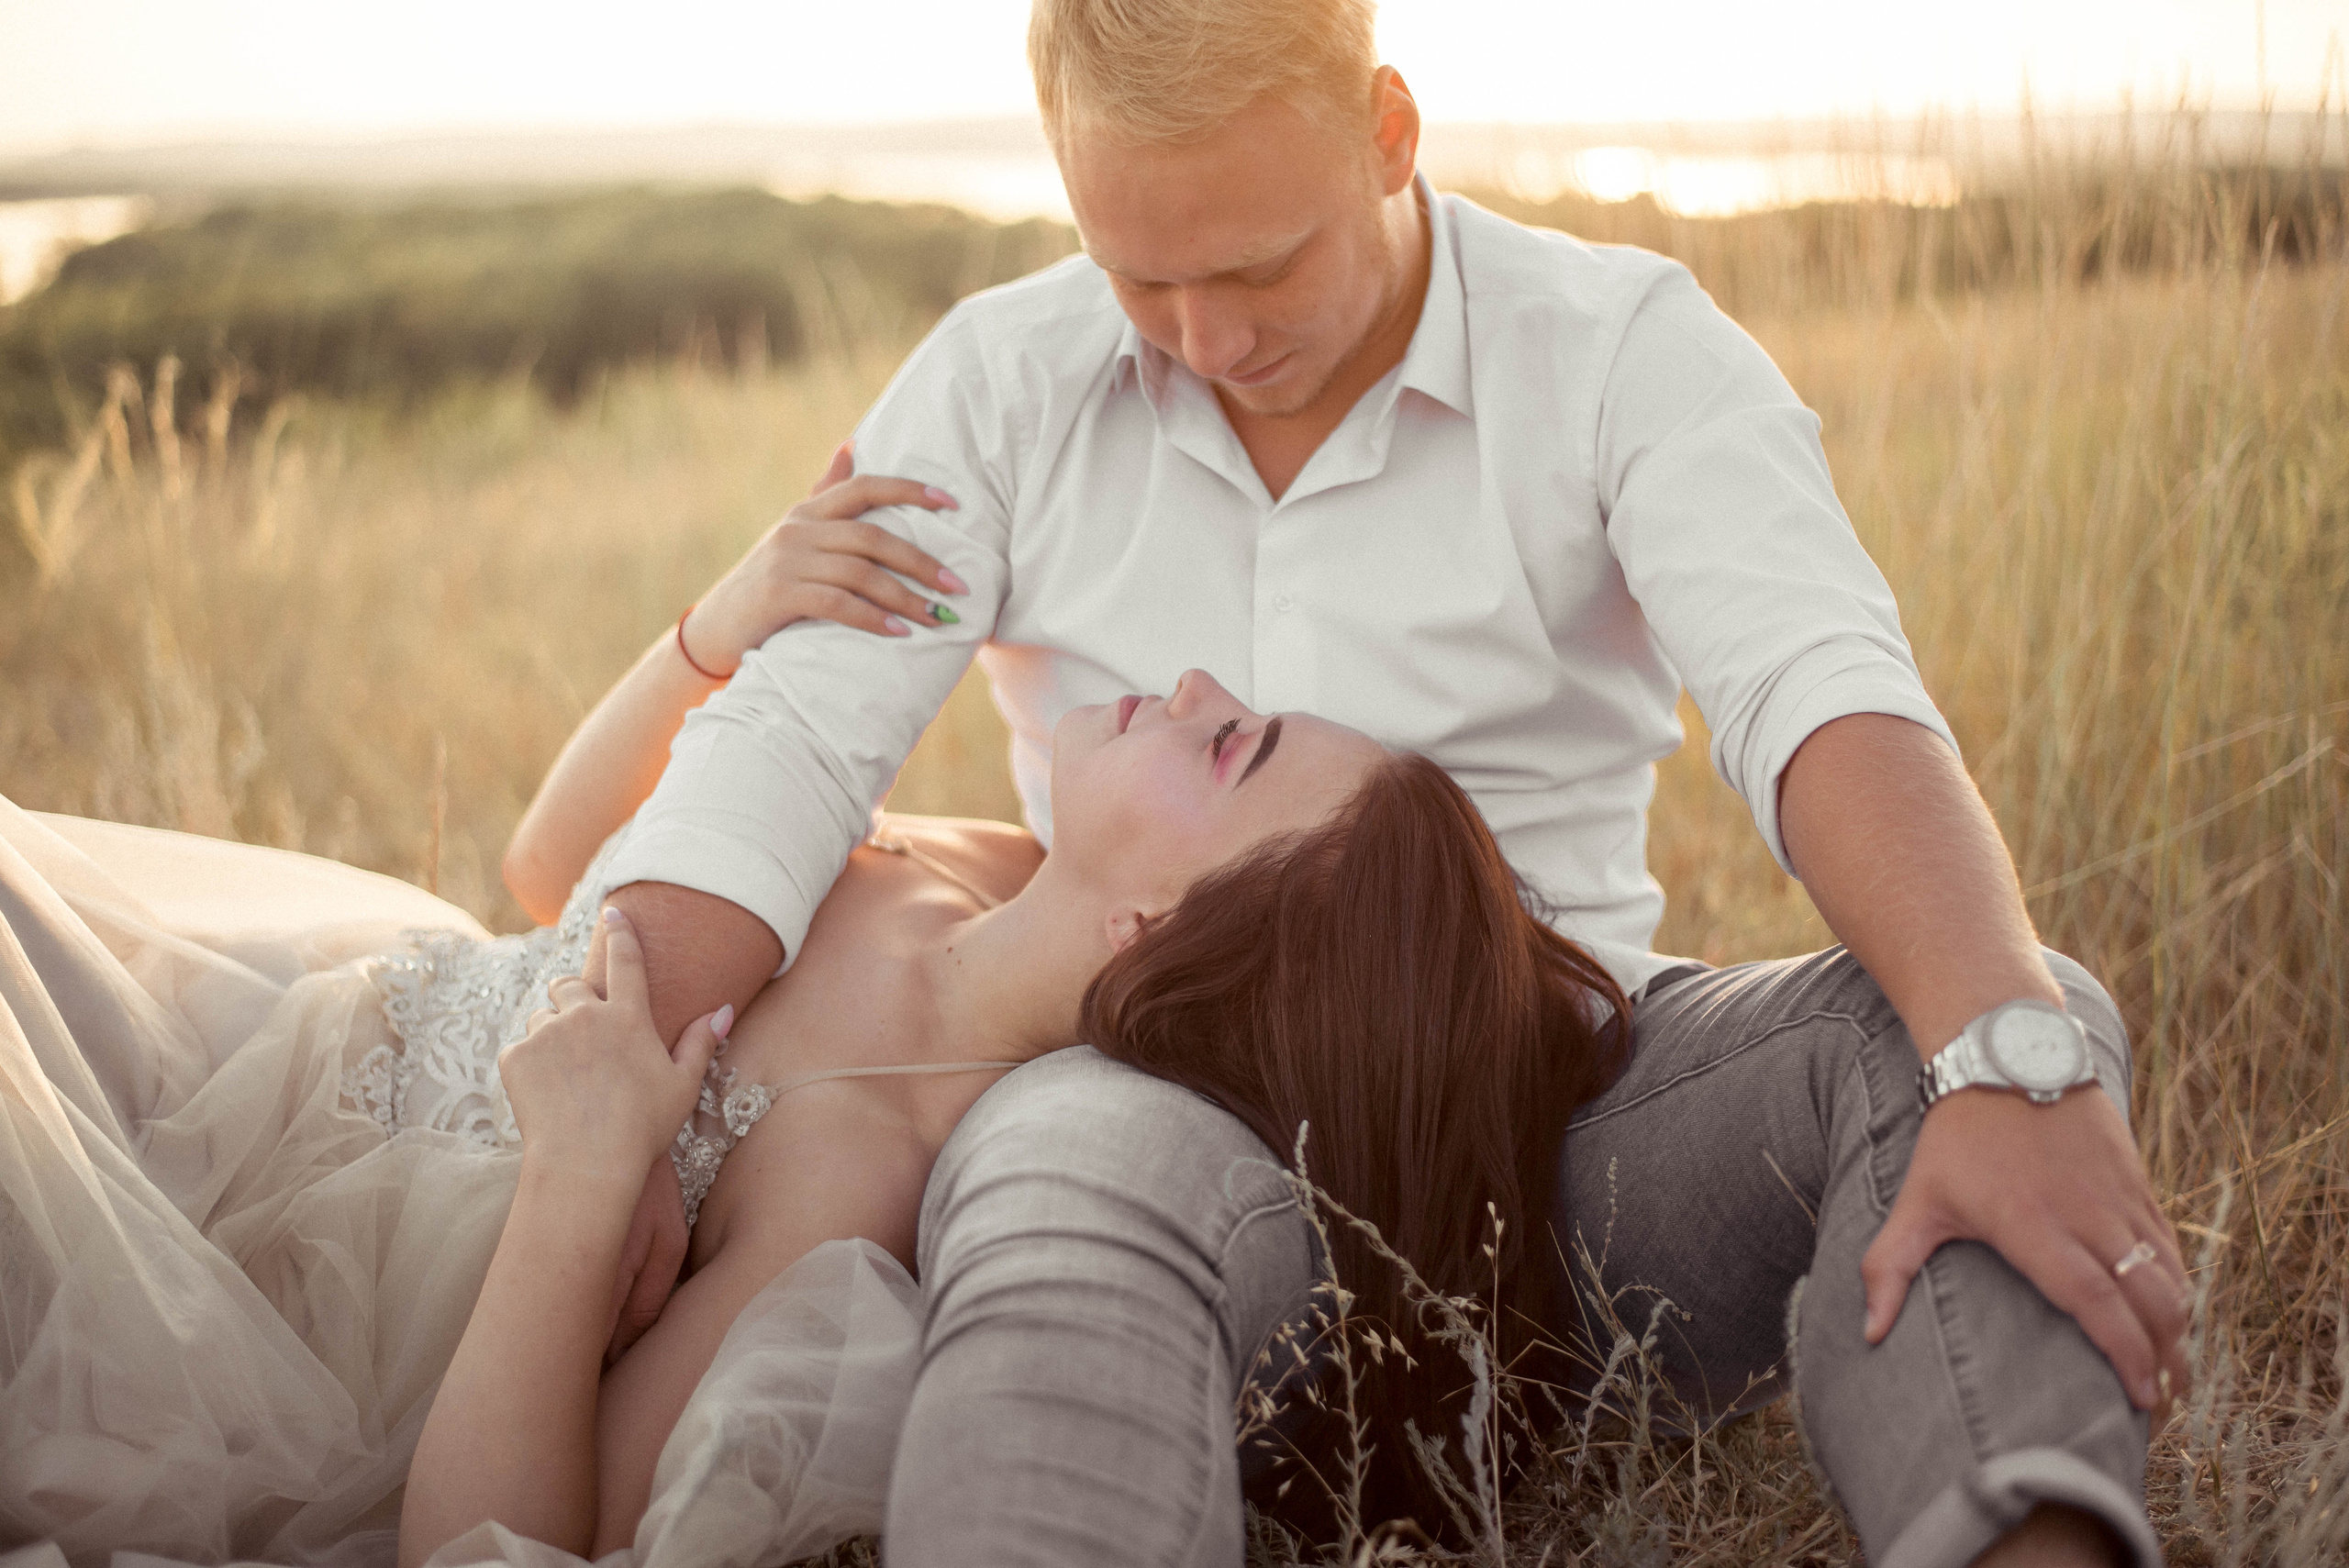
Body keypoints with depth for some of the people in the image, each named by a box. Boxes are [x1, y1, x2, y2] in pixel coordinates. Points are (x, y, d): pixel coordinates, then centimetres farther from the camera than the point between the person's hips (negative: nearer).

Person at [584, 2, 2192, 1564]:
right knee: (1067, 1185, -36)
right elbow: (782, 747, -2)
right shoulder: (1001, 382, 4)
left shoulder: (1630, 350, -3)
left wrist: (2015, 1058, -37)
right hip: (1173, 1086, 0)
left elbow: (1827, 696, -18)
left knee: (1944, 1026, -28)